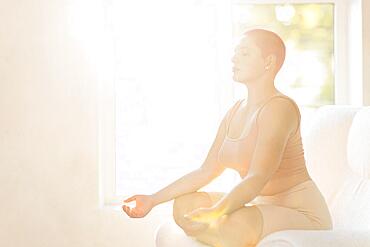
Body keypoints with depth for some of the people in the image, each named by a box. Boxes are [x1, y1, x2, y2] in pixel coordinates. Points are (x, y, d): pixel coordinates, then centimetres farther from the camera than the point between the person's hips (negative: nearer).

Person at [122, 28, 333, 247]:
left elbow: (257, 179, -29)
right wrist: (153, 200, 7)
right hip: (263, 206, 9)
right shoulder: (235, 112, 10)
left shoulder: (279, 107, -17)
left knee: (236, 224, -37)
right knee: (184, 204, 0)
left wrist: (214, 211, -44)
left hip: (302, 213, -9)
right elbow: (206, 171, 11)